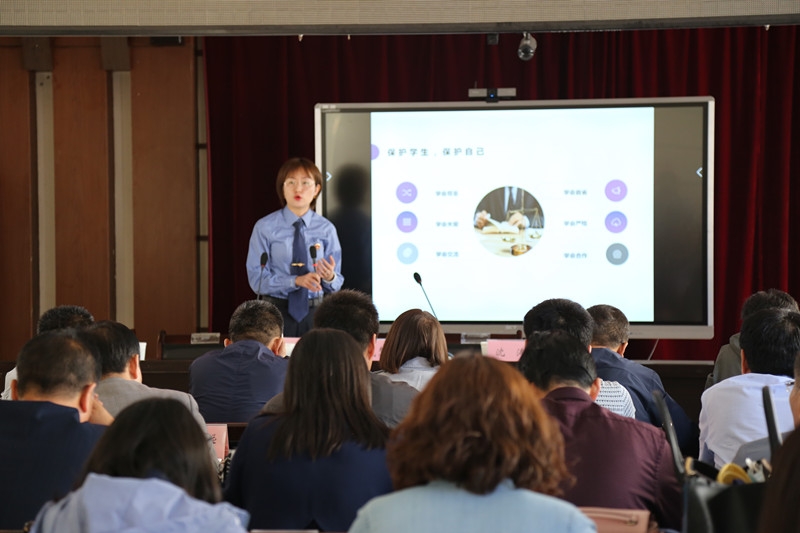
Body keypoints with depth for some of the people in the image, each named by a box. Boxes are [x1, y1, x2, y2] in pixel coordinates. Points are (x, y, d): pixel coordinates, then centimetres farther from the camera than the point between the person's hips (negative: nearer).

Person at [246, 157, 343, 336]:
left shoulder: (326, 229, 2)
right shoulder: (265, 228, -3)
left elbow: (336, 285, 4)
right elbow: (257, 279, -8)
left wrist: (330, 277, -20)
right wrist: (296, 281, -21)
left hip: (314, 313, 2)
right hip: (276, 310, -1)